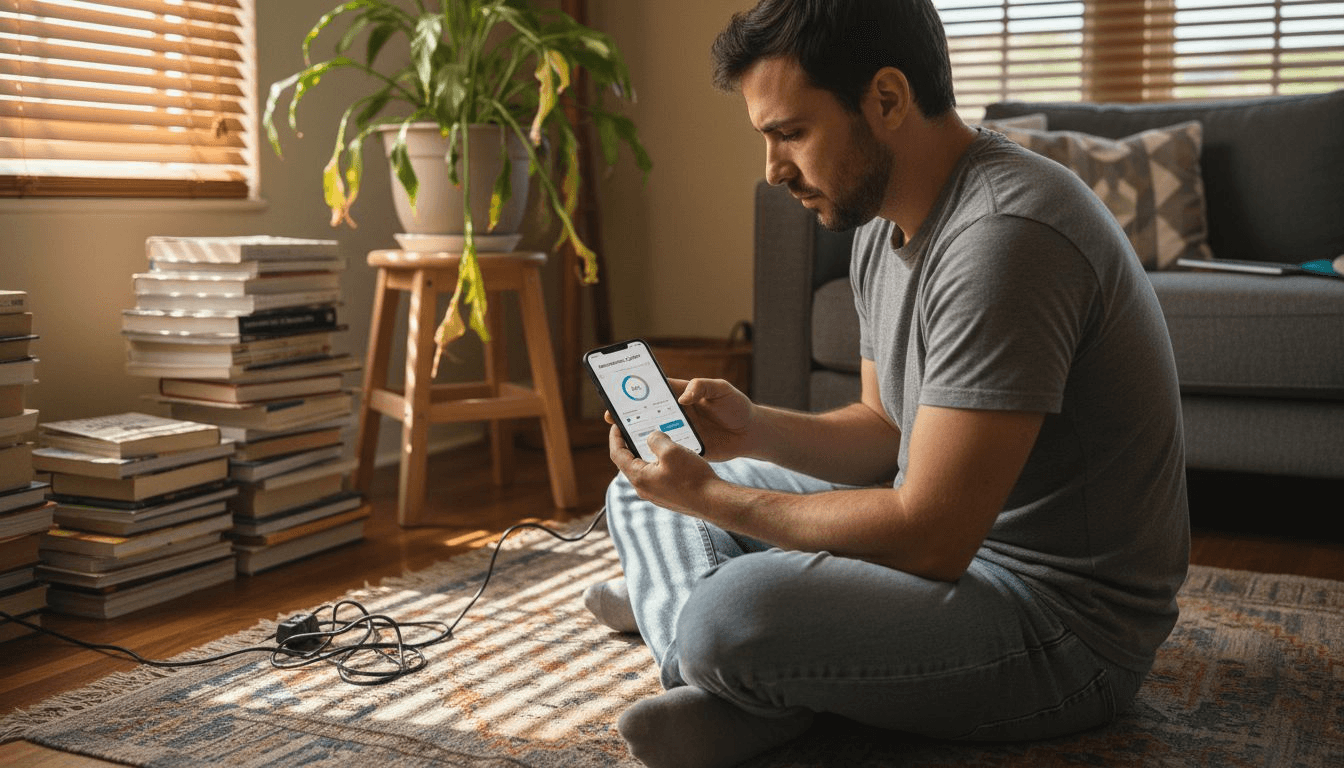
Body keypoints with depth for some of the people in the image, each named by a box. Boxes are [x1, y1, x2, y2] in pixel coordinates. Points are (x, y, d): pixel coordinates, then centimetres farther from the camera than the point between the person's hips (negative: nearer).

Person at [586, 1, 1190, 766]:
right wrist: (755, 429, -5)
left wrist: (708, 496, -18)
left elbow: (929, 540, -28)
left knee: (731, 616, -36)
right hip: (954, 530, 10)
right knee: (651, 483, 12)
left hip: (1064, 618, -10)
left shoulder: (1005, 236, -28)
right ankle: (731, 687, -9)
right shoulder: (886, 225, 4)